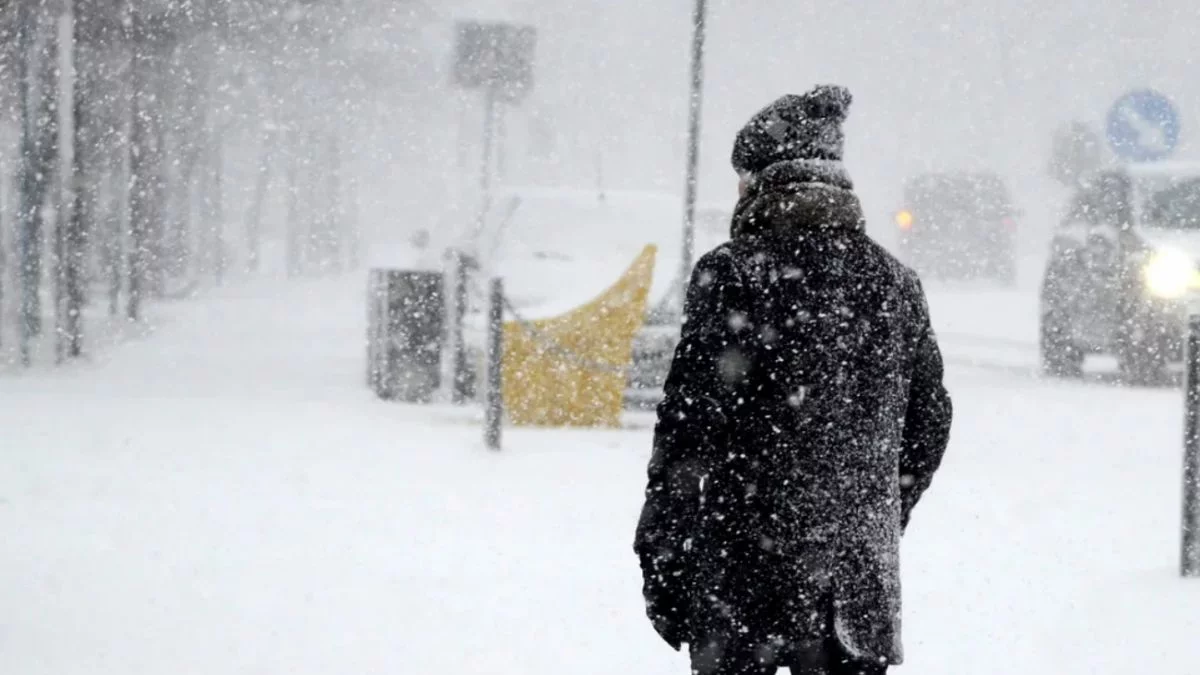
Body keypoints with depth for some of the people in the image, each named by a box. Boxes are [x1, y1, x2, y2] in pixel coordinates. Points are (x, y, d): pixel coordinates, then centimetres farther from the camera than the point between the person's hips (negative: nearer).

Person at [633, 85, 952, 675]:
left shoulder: (735, 274, -10)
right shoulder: (893, 282, 8)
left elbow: (691, 420, -12)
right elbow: (930, 421, 15)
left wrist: (659, 554, -4)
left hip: (746, 565, -5)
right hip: (861, 572, 5)